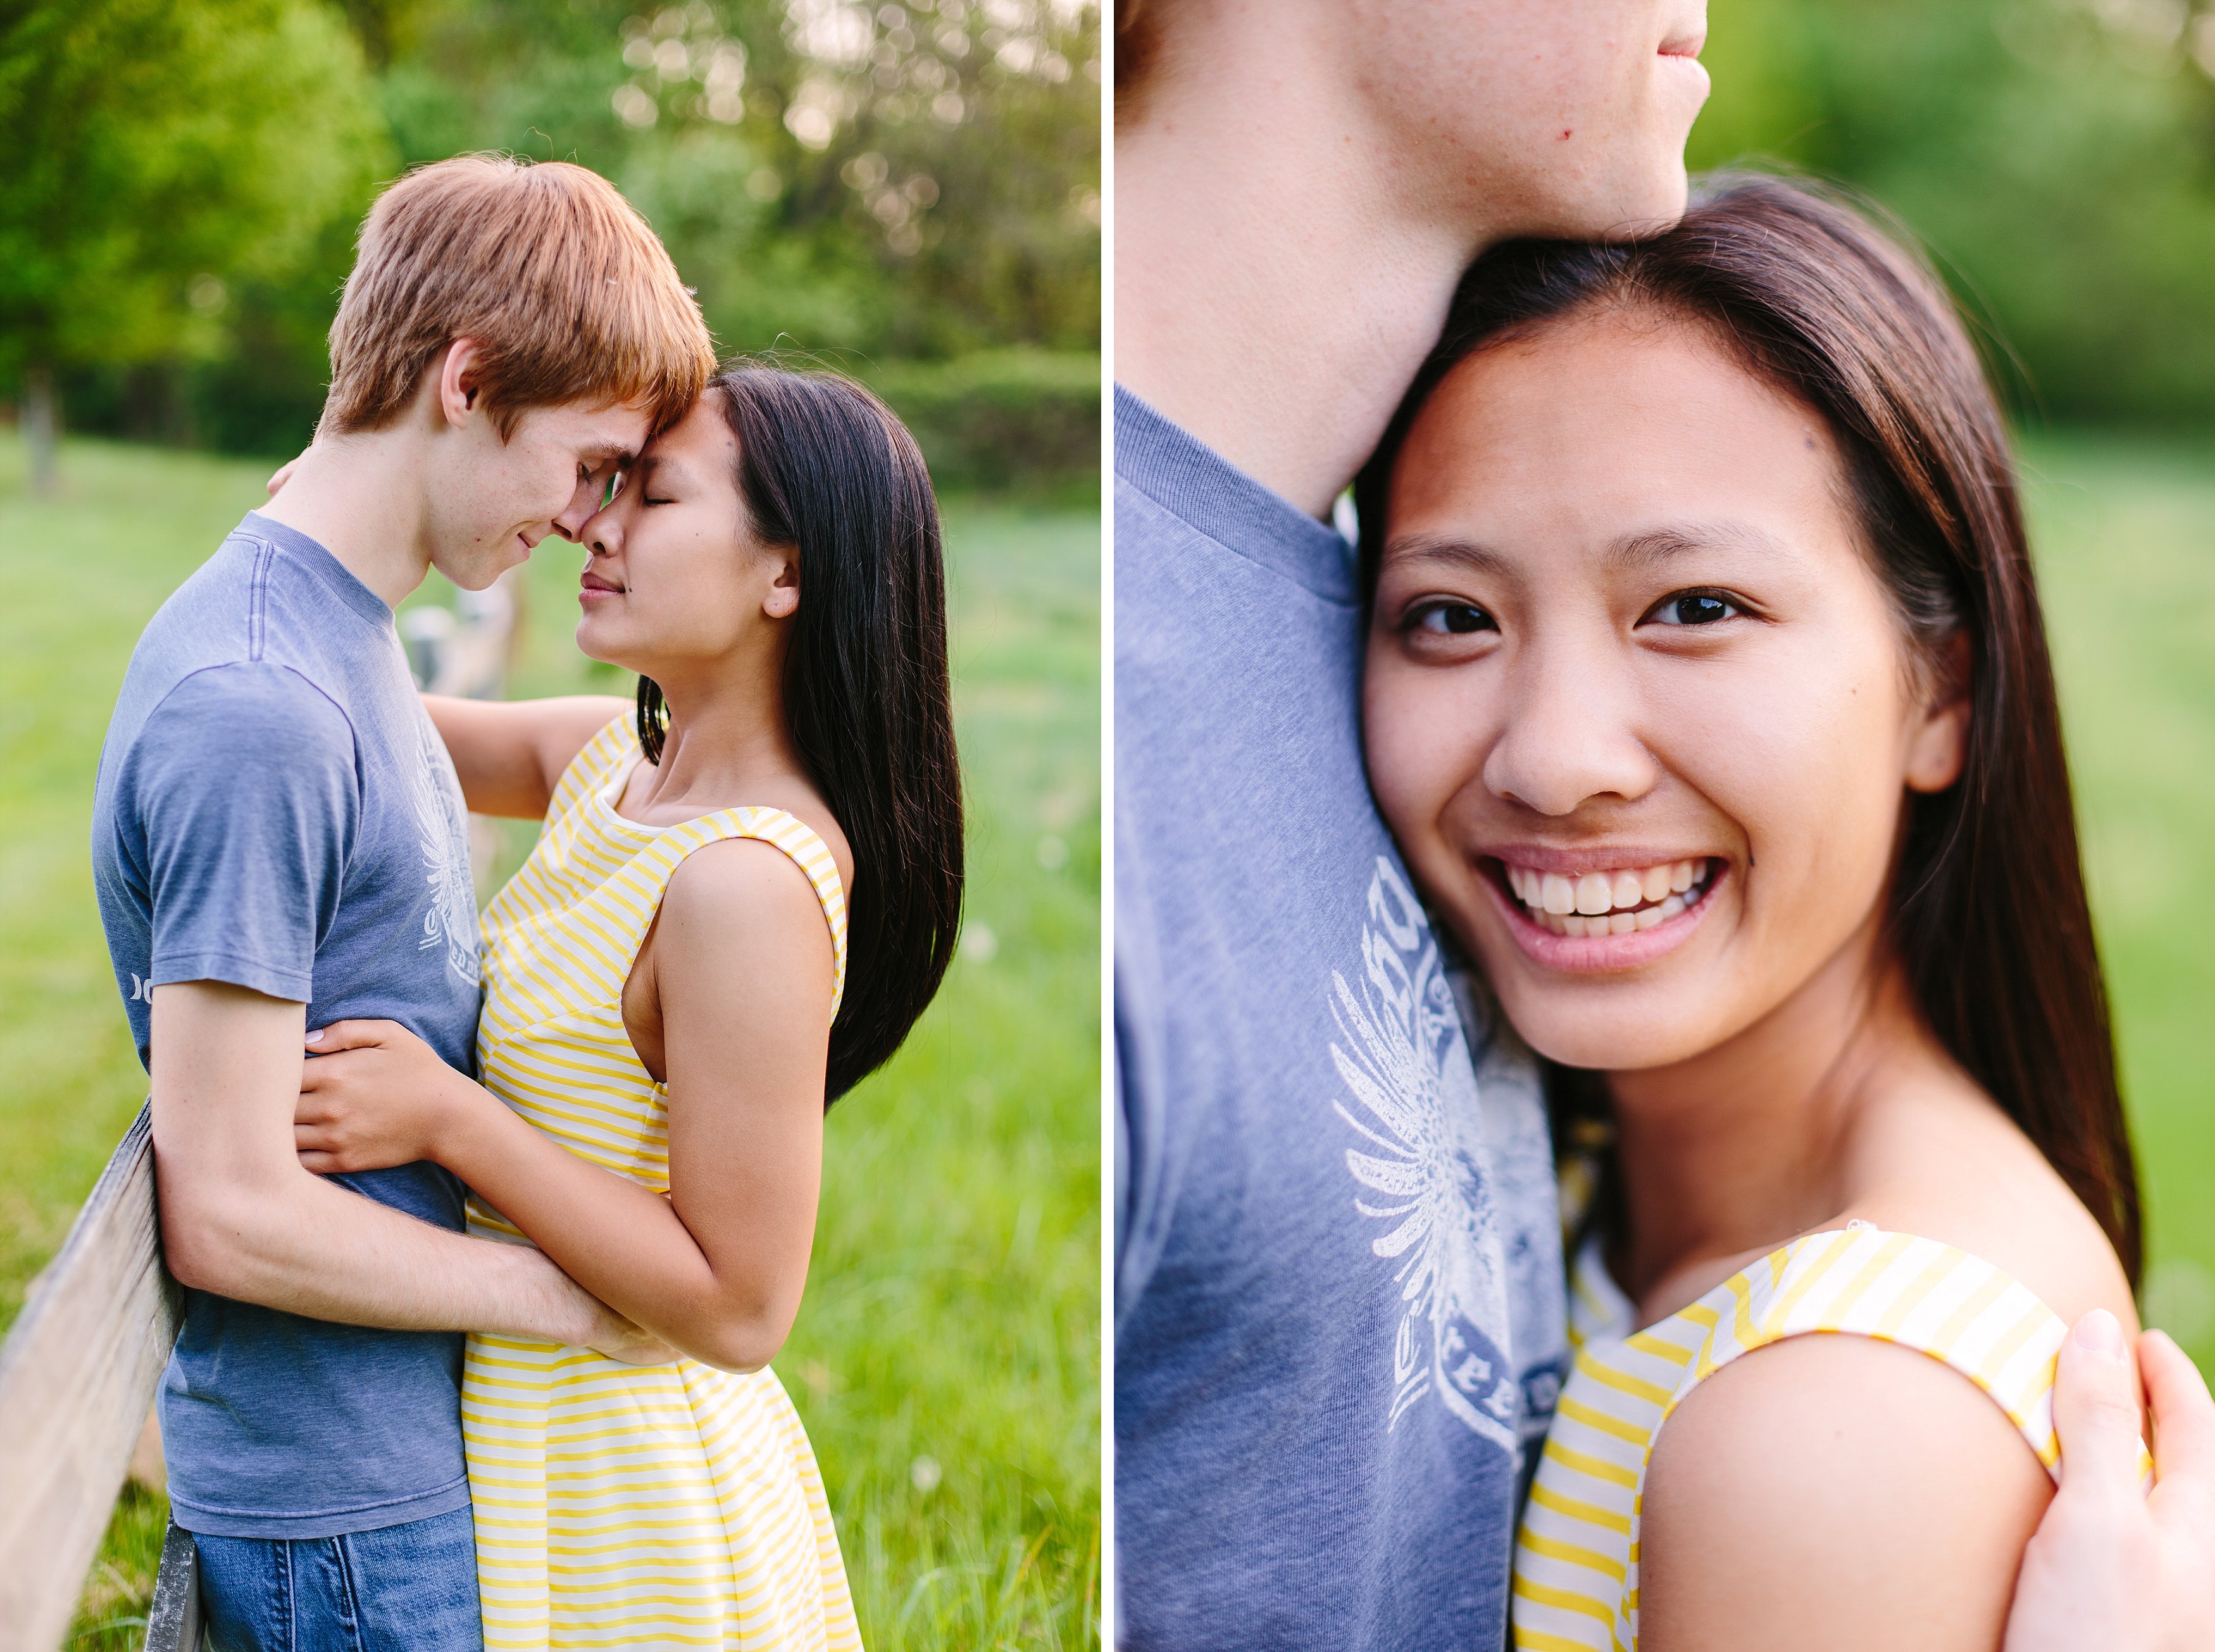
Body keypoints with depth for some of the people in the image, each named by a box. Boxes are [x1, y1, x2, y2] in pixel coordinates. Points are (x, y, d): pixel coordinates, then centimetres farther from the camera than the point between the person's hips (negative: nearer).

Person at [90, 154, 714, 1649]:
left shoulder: (341, 641, 7)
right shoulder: (252, 712, -24)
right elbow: (232, 1217, -23)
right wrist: (582, 1297, -14)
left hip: (408, 1457, 9)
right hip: (341, 1520, -9)